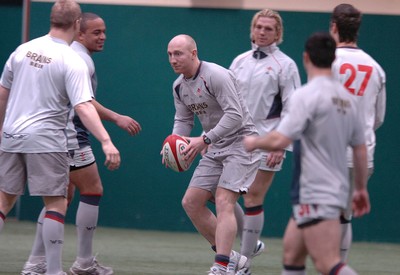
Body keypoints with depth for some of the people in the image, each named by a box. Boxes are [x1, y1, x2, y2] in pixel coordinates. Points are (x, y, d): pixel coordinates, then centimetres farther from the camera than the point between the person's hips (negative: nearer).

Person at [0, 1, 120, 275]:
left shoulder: (24, 49, 6)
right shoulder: (72, 62, -10)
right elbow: (84, 107, -21)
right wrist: (106, 142, -26)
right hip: (46, 140, -5)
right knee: (56, 203, 1)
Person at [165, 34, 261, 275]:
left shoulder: (216, 76, -19)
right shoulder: (179, 86, 7)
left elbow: (235, 115, -25)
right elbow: (183, 119, 17)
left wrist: (204, 140, -29)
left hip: (241, 140, -9)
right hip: (216, 148, 9)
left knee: (223, 203, -20)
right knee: (191, 202, 2)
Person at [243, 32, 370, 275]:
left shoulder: (306, 95, -14)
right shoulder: (347, 98, 11)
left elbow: (279, 141, -20)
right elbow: (360, 148, 17)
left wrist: (254, 143, 0)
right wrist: (361, 188, 27)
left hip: (316, 195, -9)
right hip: (337, 189, 9)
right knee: (291, 253, 15)